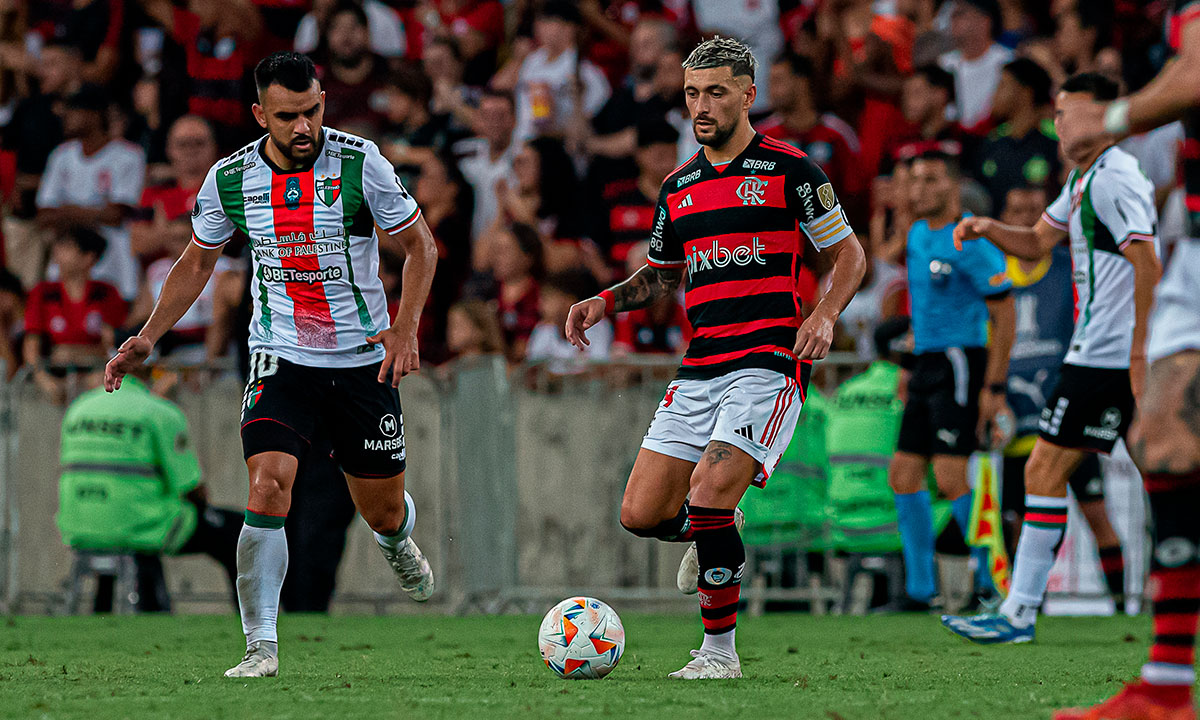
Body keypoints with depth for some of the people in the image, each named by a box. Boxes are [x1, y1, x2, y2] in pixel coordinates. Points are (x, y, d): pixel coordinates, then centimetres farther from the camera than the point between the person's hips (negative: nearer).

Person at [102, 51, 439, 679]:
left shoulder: (360, 164, -12)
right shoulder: (230, 179, -6)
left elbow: (420, 245, -2)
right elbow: (197, 262, 11)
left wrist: (405, 327, -16)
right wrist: (148, 337, 2)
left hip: (363, 361, 0)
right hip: (280, 360, 0)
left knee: (383, 512, 11)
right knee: (268, 487, -22)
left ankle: (397, 543, 51)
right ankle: (261, 646, -16)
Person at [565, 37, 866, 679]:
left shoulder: (789, 169, 0)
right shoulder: (678, 187, 16)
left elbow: (848, 253, 4)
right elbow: (662, 274, 29)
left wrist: (824, 314, -13)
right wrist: (605, 302, 11)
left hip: (769, 363, -6)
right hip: (699, 370, 6)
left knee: (708, 497, -21)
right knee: (641, 515, -4)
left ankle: (719, 649, -8)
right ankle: (718, 537, 29)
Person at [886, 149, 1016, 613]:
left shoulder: (971, 243, -13)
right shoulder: (918, 234, 14)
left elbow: (1004, 317, -13)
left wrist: (994, 388, -17)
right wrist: (911, 366, 23)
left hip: (960, 365, -9)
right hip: (927, 363, 9)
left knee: (951, 478, -15)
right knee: (904, 475, 6)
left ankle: (992, 580, -6)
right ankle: (920, 588, 12)